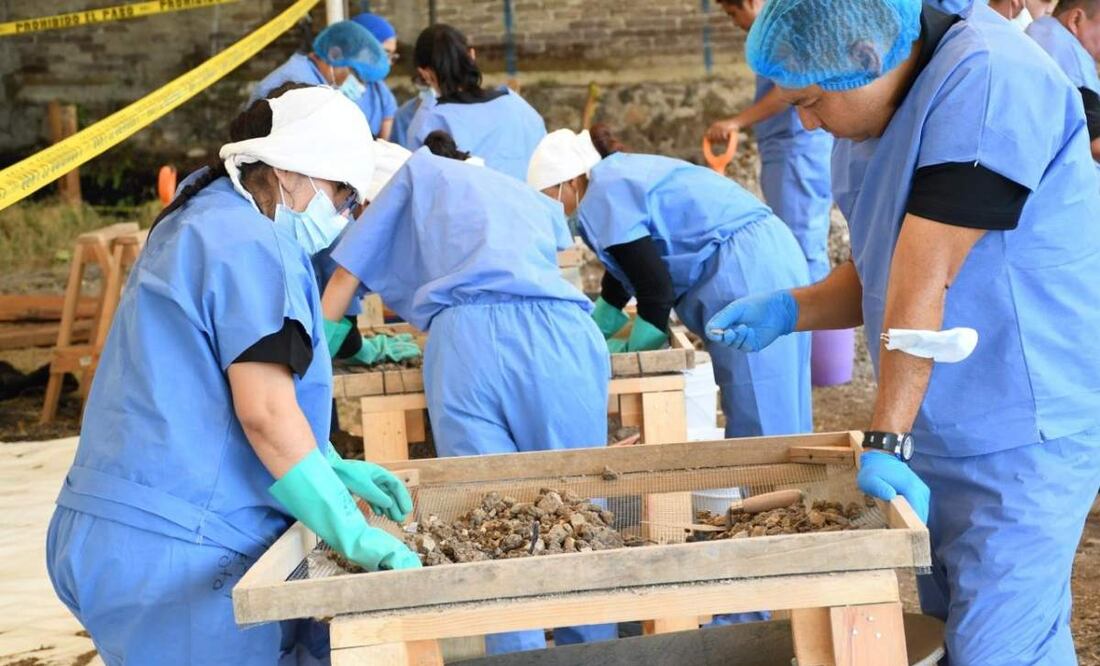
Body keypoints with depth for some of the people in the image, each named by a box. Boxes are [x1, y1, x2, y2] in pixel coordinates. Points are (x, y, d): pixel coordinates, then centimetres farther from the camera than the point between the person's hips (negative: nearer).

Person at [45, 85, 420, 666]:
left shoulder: (198, 224, 20)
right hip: (175, 549, -10)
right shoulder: (253, 245, -12)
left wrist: (332, 469, 17)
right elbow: (266, 411, -19)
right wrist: (354, 533, -16)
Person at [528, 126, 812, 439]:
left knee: (759, 424, -7)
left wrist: (631, 352, 2)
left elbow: (656, 287, -12)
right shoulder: (625, 174, 23)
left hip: (744, 271, -10)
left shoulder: (602, 198, -8)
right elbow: (622, 277, 33)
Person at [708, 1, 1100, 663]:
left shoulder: (985, 80, -23)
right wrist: (788, 309, -1)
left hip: (1024, 431, -9)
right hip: (941, 427, 9)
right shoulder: (870, 122, 7)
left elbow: (924, 279, -26)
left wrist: (886, 442, -27)